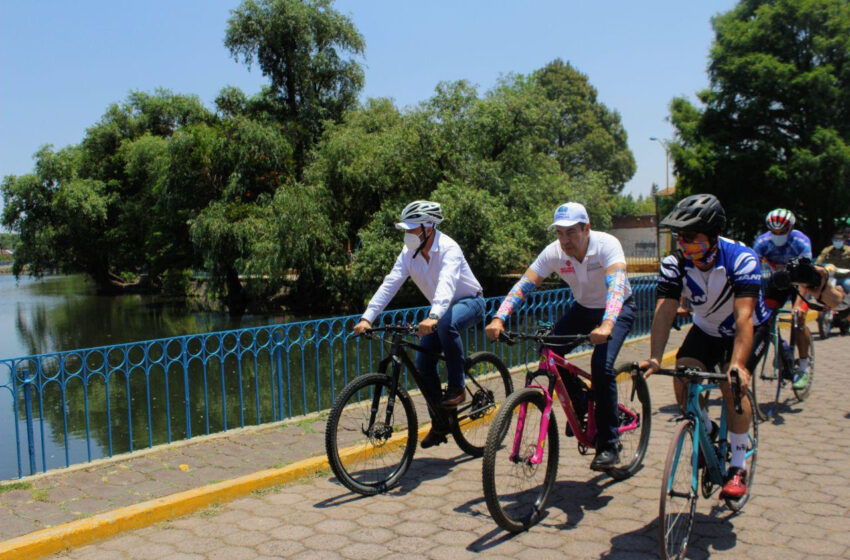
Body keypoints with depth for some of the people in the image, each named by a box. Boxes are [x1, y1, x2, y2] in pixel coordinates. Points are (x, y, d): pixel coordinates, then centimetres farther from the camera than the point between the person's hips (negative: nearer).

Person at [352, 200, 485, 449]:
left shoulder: (448, 249, -28)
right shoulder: (409, 253, -9)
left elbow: (447, 283, -45)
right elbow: (390, 284, -17)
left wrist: (433, 317, -61)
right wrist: (367, 318, -28)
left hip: (470, 302, -6)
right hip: (442, 311, 7)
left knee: (446, 324, -39)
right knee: (423, 363, -5)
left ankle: (457, 388, -20)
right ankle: (440, 423, 12)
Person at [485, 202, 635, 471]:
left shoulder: (607, 245, -29)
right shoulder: (554, 252, -19)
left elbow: (616, 286, -44)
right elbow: (523, 285, -25)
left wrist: (607, 324, -62)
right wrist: (499, 319, -40)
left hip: (618, 309, -4)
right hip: (583, 307, 5)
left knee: (601, 365, -26)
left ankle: (608, 446, -13)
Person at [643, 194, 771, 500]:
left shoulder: (741, 259, -32)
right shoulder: (674, 263, -23)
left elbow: (743, 317, -41)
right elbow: (664, 312, -30)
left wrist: (738, 364, -53)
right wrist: (654, 358, -44)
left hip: (750, 329, -3)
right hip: (707, 330, 4)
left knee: (732, 384, -25)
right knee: (682, 378, -18)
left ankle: (738, 466, -8)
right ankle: (709, 435, 11)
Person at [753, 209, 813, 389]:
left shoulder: (801, 242, -28)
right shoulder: (762, 242, -23)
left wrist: (798, 303, -46)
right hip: (777, 280, 3)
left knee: (798, 320, -19)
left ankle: (804, 367, -6)